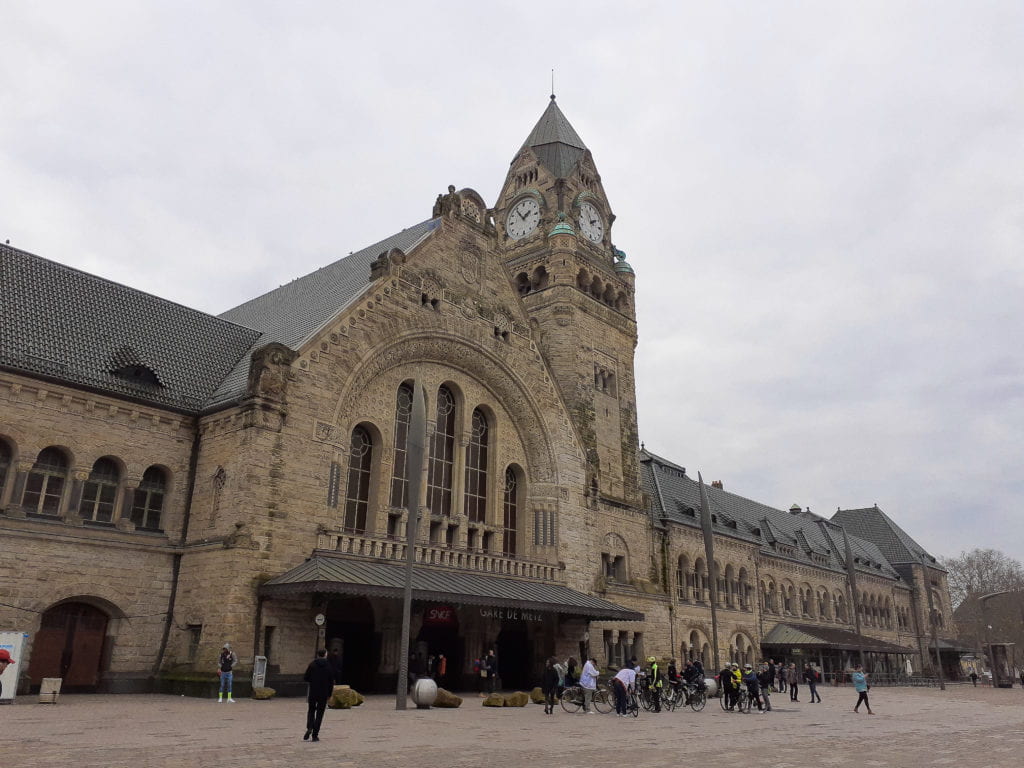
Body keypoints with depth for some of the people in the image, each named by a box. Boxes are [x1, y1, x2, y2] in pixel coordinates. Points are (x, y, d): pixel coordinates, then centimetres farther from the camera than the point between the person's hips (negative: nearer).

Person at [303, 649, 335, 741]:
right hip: (324, 694, 0)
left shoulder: (312, 664, -3)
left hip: (313, 692, 0)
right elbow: (331, 682, -1)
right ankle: (315, 735, 4)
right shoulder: (329, 666, -2)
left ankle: (309, 728, -7)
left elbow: (305, 678, -3)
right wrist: (329, 694, 8)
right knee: (319, 713, 7)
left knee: (311, 710, 17)